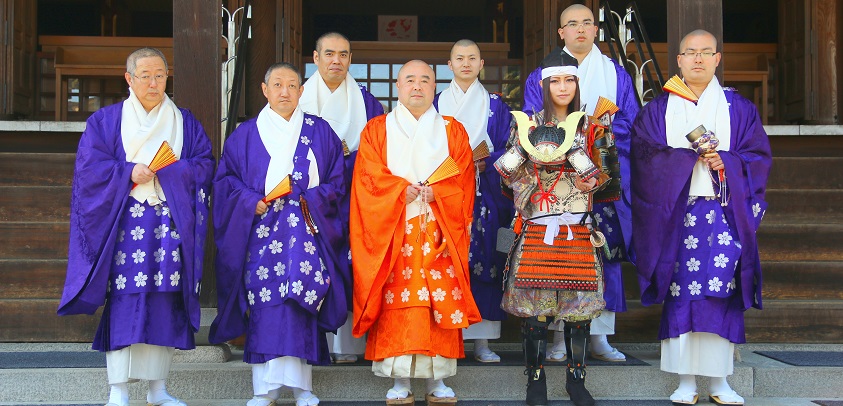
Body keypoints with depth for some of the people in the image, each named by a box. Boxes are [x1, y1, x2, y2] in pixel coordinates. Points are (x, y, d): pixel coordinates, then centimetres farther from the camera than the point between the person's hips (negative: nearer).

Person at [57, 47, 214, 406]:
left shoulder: (184, 122, 14)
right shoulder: (106, 120, 9)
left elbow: (204, 164, 6)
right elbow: (89, 167, -1)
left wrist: (169, 173, -9)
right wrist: (128, 173, -14)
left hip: (172, 224, 2)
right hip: (124, 224, -2)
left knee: (166, 301, 1)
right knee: (124, 300, -8)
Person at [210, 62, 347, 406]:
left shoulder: (319, 132, 10)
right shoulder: (246, 135, 10)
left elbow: (337, 181, 8)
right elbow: (226, 180, 7)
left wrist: (309, 198, -8)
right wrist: (252, 203, -10)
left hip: (306, 229, 0)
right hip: (262, 230, 0)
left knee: (302, 301, -7)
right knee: (264, 301, -7)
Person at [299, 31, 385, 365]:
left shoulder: (365, 103, 10)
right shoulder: (298, 100, 8)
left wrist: (345, 154, -9)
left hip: (350, 201, 1)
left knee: (348, 269, -3)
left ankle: (346, 342, 3)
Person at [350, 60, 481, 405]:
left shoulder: (452, 131, 15)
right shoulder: (377, 130, 12)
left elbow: (463, 181, 4)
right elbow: (371, 178, 0)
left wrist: (433, 193, -11)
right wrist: (403, 191, -13)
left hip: (440, 232, 1)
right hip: (391, 233, -1)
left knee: (441, 303, -5)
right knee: (396, 303, -8)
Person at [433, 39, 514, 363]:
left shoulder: (495, 105, 11)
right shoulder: (437, 103, 11)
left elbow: (506, 150, 6)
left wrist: (484, 165, -11)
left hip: (485, 193, 0)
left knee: (484, 260, -3)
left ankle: (482, 340, 2)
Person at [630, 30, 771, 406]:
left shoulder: (739, 108, 12)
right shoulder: (658, 109, 11)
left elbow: (758, 156, 6)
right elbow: (645, 156, 0)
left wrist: (725, 161, -12)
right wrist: (690, 155, -11)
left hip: (724, 211, 1)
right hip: (674, 212, 0)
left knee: (722, 292, -4)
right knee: (680, 294, -5)